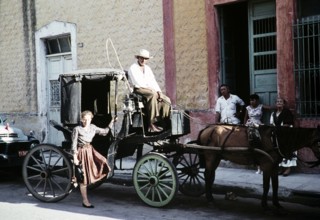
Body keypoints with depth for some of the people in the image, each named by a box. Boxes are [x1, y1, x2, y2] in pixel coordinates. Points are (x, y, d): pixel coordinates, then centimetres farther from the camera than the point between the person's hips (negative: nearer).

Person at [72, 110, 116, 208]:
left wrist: (111, 122, 5)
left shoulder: (93, 127, 4)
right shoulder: (77, 129, -11)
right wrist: (75, 158, -14)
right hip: (82, 152, -6)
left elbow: (104, 131, 13)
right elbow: (74, 144, -11)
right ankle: (85, 201, 7)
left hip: (90, 150, 6)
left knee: (103, 162, -19)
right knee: (84, 177, -2)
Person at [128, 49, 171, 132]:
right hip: (138, 90, -7)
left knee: (167, 100, -13)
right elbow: (137, 83, -14)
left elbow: (153, 81, 14)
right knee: (153, 94, -37)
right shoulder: (133, 68, -2)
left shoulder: (147, 68, 20)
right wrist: (150, 88, -17)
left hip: (150, 90, 7)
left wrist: (158, 91, -4)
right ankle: (151, 124, -39)